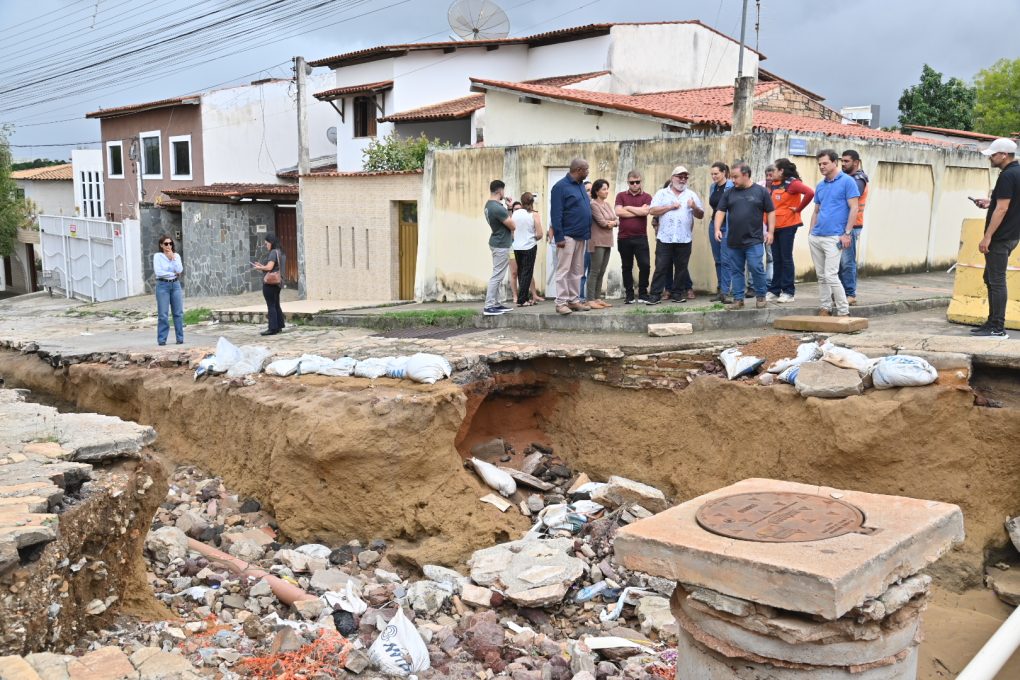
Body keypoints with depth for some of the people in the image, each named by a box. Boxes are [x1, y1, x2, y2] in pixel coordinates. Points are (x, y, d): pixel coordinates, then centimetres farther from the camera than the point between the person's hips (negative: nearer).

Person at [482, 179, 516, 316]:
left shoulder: (489, 204, 8)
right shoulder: (497, 208, -24)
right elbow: (512, 226, -16)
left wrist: (508, 207, 6)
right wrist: (509, 211, 1)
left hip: (498, 243, 10)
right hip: (501, 245, -10)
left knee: (498, 276, 14)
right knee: (497, 276, -8)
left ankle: (497, 304, 18)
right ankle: (488, 306, -7)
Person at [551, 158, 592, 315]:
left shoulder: (581, 185, 15)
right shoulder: (560, 186, -10)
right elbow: (556, 214, -14)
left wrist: (587, 232, 12)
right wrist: (559, 237, -19)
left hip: (581, 236, 8)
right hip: (568, 236, -8)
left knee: (577, 271, 10)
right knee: (564, 270, -5)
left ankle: (574, 300, 16)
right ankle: (561, 303, -4)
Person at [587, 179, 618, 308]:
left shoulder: (607, 204, 16)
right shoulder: (593, 204, -9)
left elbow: (617, 220, 12)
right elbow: (602, 222, -15)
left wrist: (612, 223, -8)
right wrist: (611, 223, 3)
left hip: (607, 242, 8)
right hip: (597, 242, -8)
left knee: (602, 272, 8)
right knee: (595, 271, -8)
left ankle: (598, 298, 12)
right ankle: (590, 300, -8)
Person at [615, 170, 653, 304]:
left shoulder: (646, 197, 6)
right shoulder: (621, 196, 8)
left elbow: (645, 211, -13)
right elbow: (618, 212, -8)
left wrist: (628, 208, -3)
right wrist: (638, 212, -6)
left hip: (641, 237, -1)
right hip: (624, 237, 1)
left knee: (645, 265, -7)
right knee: (627, 267, 8)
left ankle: (643, 294, 5)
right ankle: (629, 295, 15)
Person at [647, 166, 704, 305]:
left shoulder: (691, 195, 12)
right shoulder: (662, 193, 7)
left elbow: (701, 215, 10)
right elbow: (652, 210, -5)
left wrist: (694, 207, -11)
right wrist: (670, 206, -9)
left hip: (684, 239, 2)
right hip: (665, 238, -2)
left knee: (681, 268, 7)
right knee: (661, 267, -3)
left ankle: (677, 293, 16)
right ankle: (655, 294, 0)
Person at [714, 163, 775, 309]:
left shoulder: (761, 191, 1)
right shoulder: (729, 193, 8)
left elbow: (771, 212, 4)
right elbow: (720, 212, 8)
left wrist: (770, 231, -3)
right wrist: (717, 229, -7)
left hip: (754, 240, -3)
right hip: (734, 241, 4)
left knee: (756, 268, -7)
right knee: (736, 271, 7)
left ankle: (760, 296, 9)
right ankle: (738, 299, 14)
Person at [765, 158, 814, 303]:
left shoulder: (792, 183, -12)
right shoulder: (774, 184, 11)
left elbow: (809, 193, -25)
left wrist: (798, 208, -15)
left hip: (787, 226, -7)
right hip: (775, 226, 7)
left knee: (786, 259, -2)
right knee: (776, 259, 10)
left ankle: (788, 292, 5)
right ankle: (774, 291, 16)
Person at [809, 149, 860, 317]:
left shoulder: (847, 182, -5)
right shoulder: (820, 186, 15)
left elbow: (854, 209, -9)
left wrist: (847, 233, -14)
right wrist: (811, 233, 14)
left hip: (833, 238, -7)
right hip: (815, 237, 7)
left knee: (830, 275, -12)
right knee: (821, 276, 10)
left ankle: (844, 312, -4)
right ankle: (825, 309, 19)